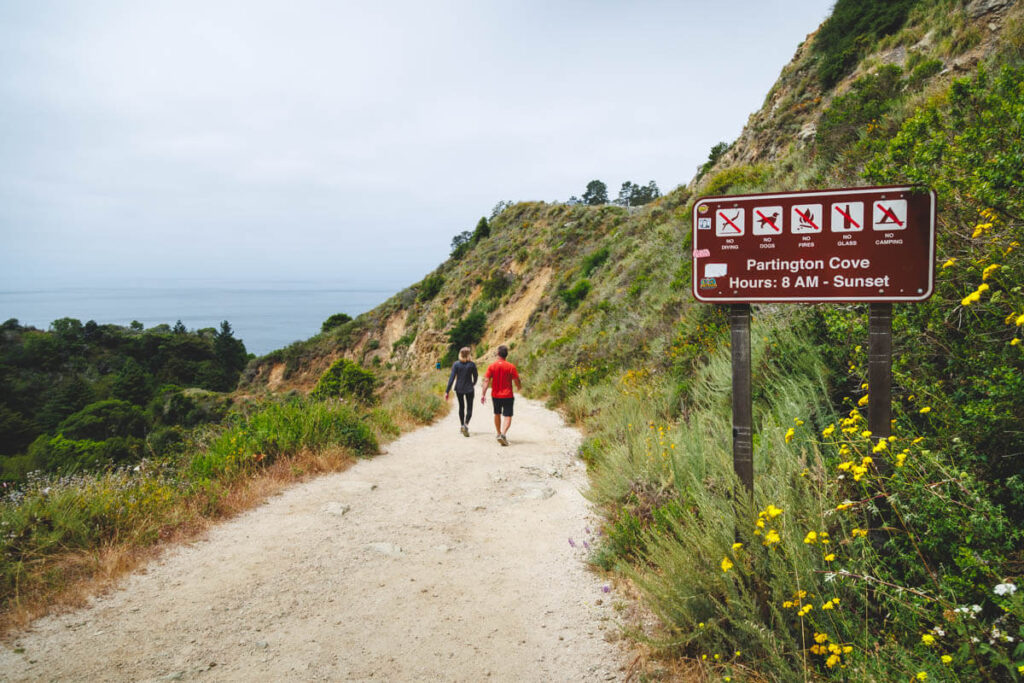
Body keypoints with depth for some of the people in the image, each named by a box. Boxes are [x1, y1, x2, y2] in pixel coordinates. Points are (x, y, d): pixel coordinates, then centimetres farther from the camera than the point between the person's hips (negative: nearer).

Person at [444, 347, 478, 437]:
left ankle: (462, 426, 26)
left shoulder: (456, 364, -7)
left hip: (459, 389, 2)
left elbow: (452, 378, -10)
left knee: (461, 407, 19)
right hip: (469, 389, -2)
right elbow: (475, 377, 3)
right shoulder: (472, 364, -7)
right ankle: (466, 424, -19)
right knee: (469, 408, 5)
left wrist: (447, 391, -8)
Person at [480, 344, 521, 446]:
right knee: (507, 416, -1)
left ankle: (499, 433, 32)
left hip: (495, 395, 3)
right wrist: (519, 388, 16)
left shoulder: (492, 366, -4)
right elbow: (517, 381, -6)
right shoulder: (511, 366, -9)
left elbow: (487, 381, -9)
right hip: (508, 396, -3)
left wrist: (483, 394, -7)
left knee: (497, 414, 22)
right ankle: (503, 434, -23)